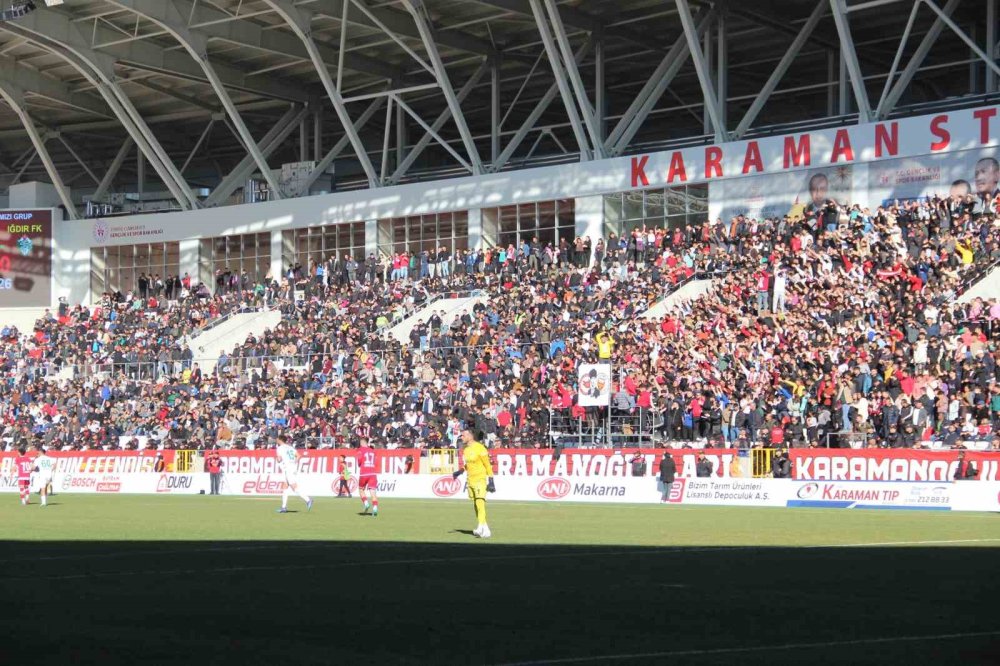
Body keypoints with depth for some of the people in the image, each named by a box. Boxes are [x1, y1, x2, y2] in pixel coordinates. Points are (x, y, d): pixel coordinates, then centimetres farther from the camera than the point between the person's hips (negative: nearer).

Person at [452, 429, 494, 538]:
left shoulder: (479, 448, -14)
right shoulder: (466, 450, 9)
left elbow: (488, 465, -11)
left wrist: (491, 482, -13)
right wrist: (460, 472, 7)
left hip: (480, 479, -8)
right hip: (470, 479, 8)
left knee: (480, 503, -18)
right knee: (475, 504, 10)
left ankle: (482, 527, -22)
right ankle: (482, 528, 17)